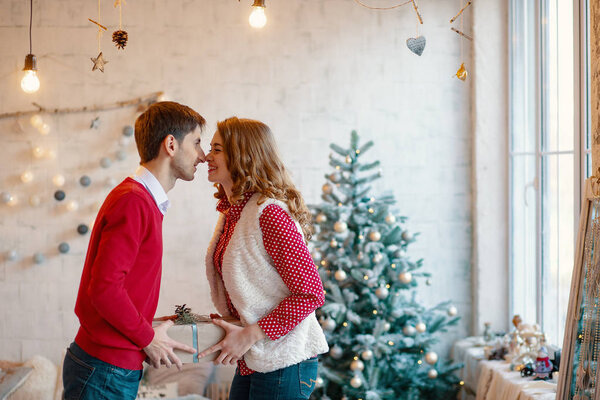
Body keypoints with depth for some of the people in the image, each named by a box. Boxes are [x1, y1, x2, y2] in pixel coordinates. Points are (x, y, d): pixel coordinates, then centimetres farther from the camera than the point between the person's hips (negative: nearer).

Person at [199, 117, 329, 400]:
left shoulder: (269, 213, -18)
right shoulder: (231, 213, 9)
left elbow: (311, 293, -20)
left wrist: (249, 335, -20)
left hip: (283, 364, -8)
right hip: (249, 362, 8)